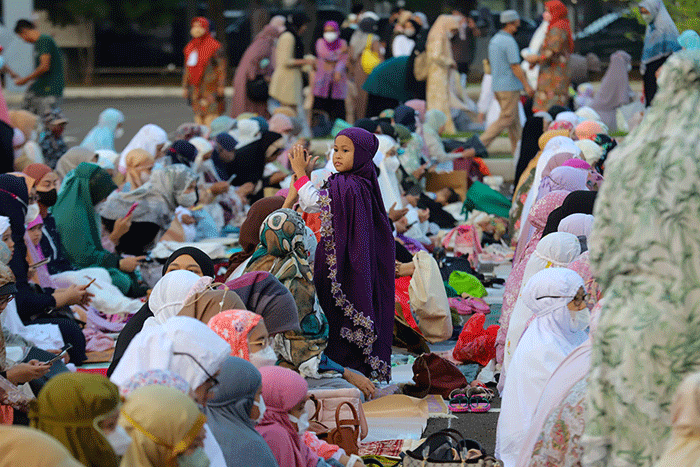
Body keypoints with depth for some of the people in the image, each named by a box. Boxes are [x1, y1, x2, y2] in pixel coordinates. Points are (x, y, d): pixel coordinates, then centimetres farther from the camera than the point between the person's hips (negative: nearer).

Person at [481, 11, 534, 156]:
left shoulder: (494, 40, 12)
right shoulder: (509, 42, -16)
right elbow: (515, 66, -18)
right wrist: (526, 85, -13)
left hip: (497, 85, 9)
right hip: (509, 86, -9)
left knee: (514, 119, 12)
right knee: (507, 119, -5)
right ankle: (481, 143, -11)